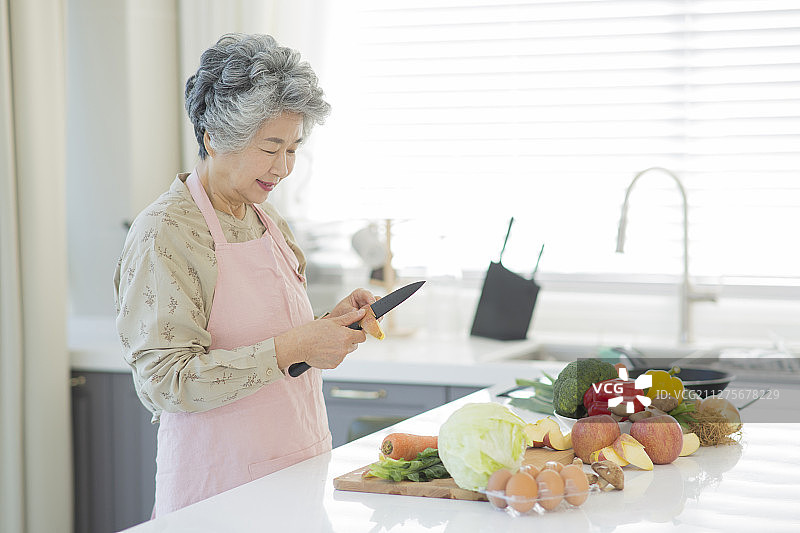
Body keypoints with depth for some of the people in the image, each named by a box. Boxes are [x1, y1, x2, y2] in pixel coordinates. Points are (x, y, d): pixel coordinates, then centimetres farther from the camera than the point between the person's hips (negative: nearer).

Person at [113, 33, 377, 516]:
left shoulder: (269, 223, 10)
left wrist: (331, 324, 0)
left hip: (298, 468, 7)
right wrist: (290, 347, -23)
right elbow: (167, 381, -21)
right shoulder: (166, 233, -14)